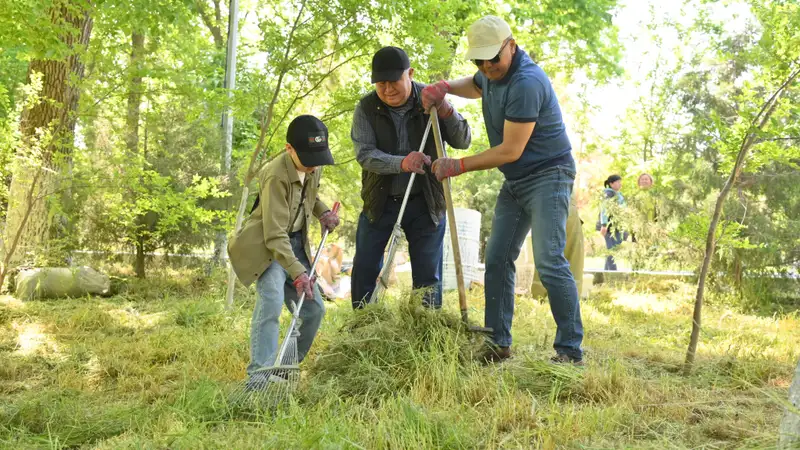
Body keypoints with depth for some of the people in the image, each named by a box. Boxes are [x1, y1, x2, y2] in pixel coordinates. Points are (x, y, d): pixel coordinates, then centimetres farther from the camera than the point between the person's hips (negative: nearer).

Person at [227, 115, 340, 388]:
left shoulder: (314, 168, -2)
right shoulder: (276, 176, -27)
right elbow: (275, 234, -30)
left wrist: (323, 212, 4)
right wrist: (297, 272, -35)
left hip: (296, 244, 8)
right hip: (265, 246, -8)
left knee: (314, 308, 5)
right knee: (272, 297, -30)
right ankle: (259, 374, -32)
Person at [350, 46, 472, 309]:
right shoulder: (366, 108, -7)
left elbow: (463, 142, -6)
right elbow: (364, 154, -17)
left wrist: (448, 114, -26)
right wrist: (401, 163, -35)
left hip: (425, 201, 0)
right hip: (380, 201, 1)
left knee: (428, 275, 4)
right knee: (364, 269, 6)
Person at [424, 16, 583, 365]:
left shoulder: (526, 83, -24)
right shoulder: (492, 74, 6)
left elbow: (511, 150, -24)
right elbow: (475, 86, 31)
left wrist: (458, 166, -18)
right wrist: (445, 87, 8)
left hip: (547, 175, -9)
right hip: (515, 182, 9)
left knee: (549, 263, -17)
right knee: (497, 261, 6)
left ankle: (570, 351, -10)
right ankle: (498, 344, 13)